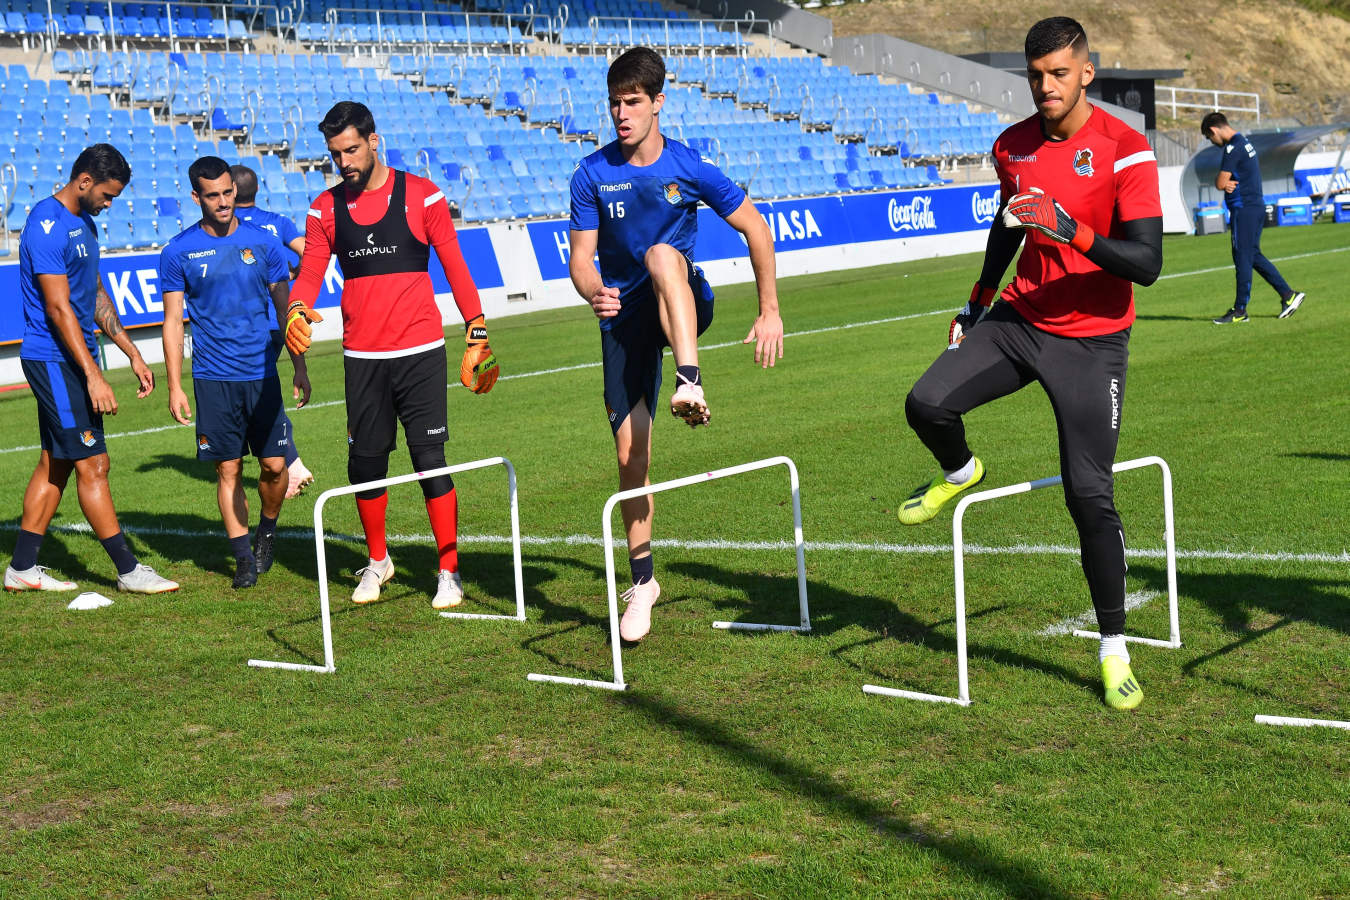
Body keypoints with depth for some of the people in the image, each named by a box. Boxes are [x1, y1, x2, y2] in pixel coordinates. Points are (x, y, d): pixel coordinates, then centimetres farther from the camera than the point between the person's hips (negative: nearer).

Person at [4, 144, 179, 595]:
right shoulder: (47, 225, -17)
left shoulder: (83, 221, 14)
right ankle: (128, 570, -2)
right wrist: (93, 376, -23)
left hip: (72, 359, 10)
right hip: (54, 359, -10)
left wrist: (133, 354, 18)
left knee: (56, 463, 12)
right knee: (92, 464, -6)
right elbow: (59, 308, -21)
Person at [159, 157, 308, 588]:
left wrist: (300, 367, 8)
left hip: (262, 374, 1)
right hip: (212, 379, -1)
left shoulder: (262, 242, 3)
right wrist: (174, 387, -1)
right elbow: (173, 321, 3)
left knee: (274, 464, -3)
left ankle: (267, 532, 23)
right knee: (228, 469, 1)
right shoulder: (178, 252, 0)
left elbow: (284, 307, 11)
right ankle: (244, 556, 11)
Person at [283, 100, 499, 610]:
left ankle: (449, 571, 2)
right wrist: (297, 309, -18)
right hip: (361, 356, 3)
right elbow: (310, 273, 4)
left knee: (431, 461, -7)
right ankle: (378, 562, 28)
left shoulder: (421, 195, -1)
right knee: (364, 465, 7)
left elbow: (454, 266, 1)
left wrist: (476, 334, -4)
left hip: (420, 352, -3)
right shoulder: (325, 209, 7)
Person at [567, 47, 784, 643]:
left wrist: (769, 310, -6)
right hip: (624, 318, 2)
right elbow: (580, 258, -4)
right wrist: (593, 293, -28)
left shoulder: (690, 168, -8)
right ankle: (642, 581, 12)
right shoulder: (592, 175, -5)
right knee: (630, 452, -4)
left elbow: (756, 230, 0)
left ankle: (691, 385, -49)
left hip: (685, 305, -2)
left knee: (662, 253, -36)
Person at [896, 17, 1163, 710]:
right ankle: (961, 473, 21)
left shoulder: (1125, 149, -15)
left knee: (1089, 495, -8)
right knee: (927, 404, -17)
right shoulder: (1013, 146, 3)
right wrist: (978, 303, 25)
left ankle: (1114, 650, 7)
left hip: (1092, 340, -4)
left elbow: (1146, 263, -22)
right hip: (1019, 320, 5)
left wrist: (1073, 230, -35)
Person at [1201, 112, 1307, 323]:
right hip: (1256, 205, 10)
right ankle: (1288, 295, 14)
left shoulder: (1233, 147, -15)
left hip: (1244, 209, -10)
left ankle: (1240, 310, -1)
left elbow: (1220, 183, -16)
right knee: (1253, 256, 14)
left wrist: (1224, 183, 6)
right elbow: (1224, 182, 17)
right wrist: (1228, 183, -5)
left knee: (1243, 258, -5)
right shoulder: (1245, 142, 17)